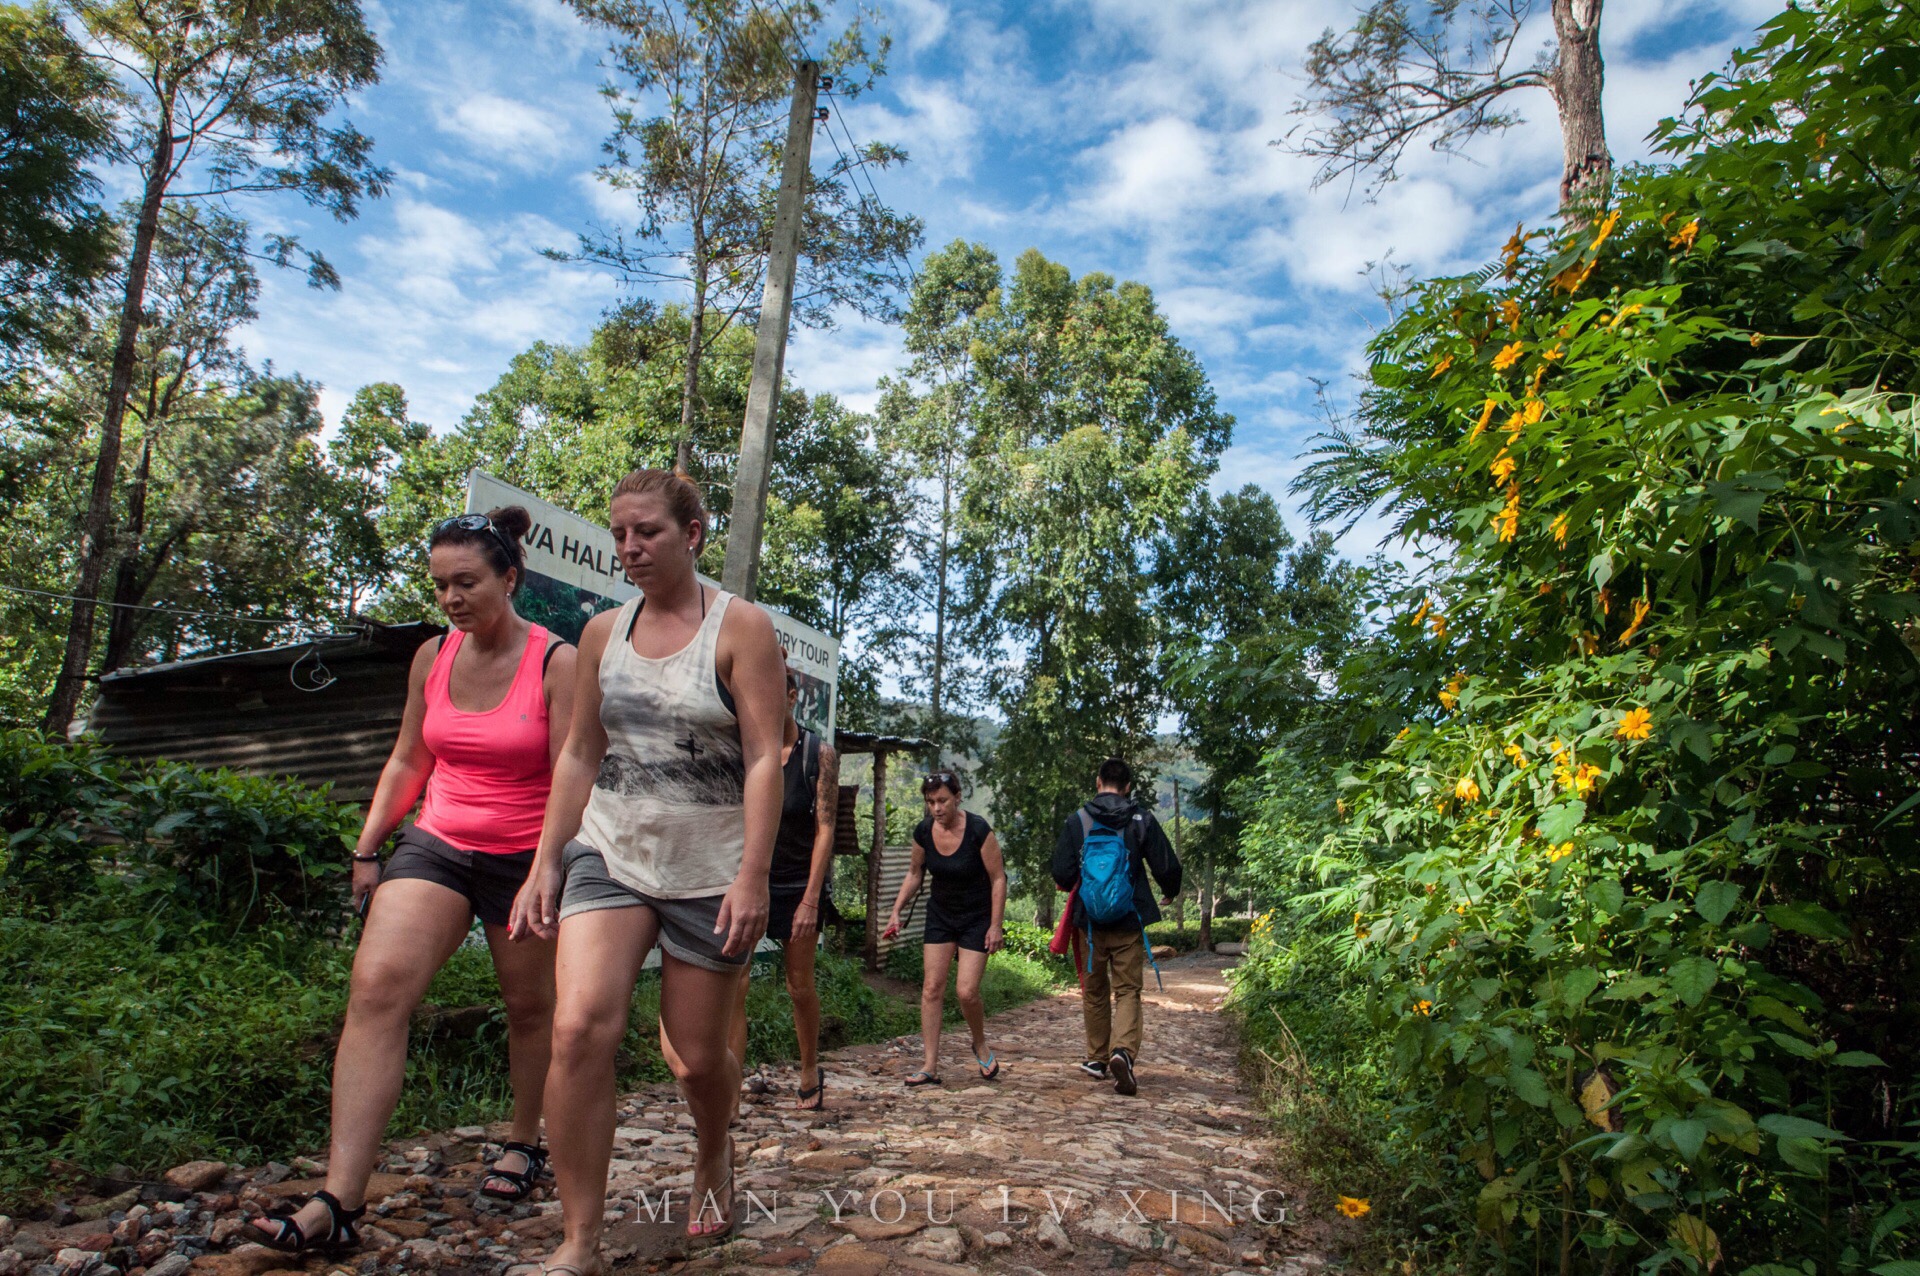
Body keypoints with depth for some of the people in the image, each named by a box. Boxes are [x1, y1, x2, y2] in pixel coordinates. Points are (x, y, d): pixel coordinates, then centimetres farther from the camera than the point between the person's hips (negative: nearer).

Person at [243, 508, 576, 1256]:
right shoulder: (432, 658, 4)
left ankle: (524, 1143, 36)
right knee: (377, 984, -15)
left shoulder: (557, 664, -12)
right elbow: (407, 761, 15)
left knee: (530, 1005, 12)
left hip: (524, 857, -4)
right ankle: (339, 1202, -13)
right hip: (436, 844, 4)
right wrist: (367, 849, 12)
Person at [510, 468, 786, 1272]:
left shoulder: (740, 627, -6)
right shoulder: (603, 633, 8)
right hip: (609, 854, 3)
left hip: (710, 868, -3)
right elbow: (579, 755, 12)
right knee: (579, 1027, -16)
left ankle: (714, 1153, 42)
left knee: (698, 1057, 7)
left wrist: (753, 877, -18)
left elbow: (764, 758, -11)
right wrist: (545, 863, 7)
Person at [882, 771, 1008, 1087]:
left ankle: (981, 1046, 20)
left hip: (976, 918, -4)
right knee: (932, 987, -2)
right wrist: (896, 911, 2)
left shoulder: (978, 830, -21)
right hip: (940, 915, 4)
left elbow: (998, 878, -13)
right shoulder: (923, 832, -8)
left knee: (966, 992, -10)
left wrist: (995, 926, -13)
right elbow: (915, 873, 9)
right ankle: (930, 1066, 4)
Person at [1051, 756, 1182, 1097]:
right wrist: (1170, 892, 19)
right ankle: (1123, 1051, -16)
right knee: (1127, 990, 5)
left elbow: (1061, 874, -7)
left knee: (1095, 990, 16)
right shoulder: (1142, 820, -4)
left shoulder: (1077, 821, -5)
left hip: (1090, 921, 1)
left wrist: (1070, 886, 17)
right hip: (1129, 920, -1)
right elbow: (1168, 867, -3)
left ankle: (1098, 1059, 24)